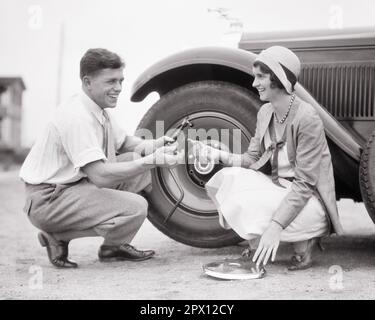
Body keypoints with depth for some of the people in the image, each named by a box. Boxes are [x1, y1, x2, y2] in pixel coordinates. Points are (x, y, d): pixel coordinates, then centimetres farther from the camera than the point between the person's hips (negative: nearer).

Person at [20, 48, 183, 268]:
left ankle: (115, 246, 8)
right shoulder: (77, 117, -25)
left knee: (138, 162, 2)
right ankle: (59, 237, -2)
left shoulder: (99, 111, 6)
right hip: (48, 200, -10)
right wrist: (152, 160, -29)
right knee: (135, 207, -22)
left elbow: (125, 142, 17)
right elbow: (100, 176, -31)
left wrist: (156, 146, -5)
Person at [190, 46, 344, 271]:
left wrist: (276, 226, -32)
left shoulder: (306, 118, -21)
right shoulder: (265, 112, 4)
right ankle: (261, 244, 1)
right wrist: (219, 155, -11)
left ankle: (304, 243, -5)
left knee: (245, 204, -28)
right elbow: (253, 159, 8)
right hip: (279, 188, 8)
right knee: (226, 179, -14)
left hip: (308, 200, -7)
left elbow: (305, 183, -24)